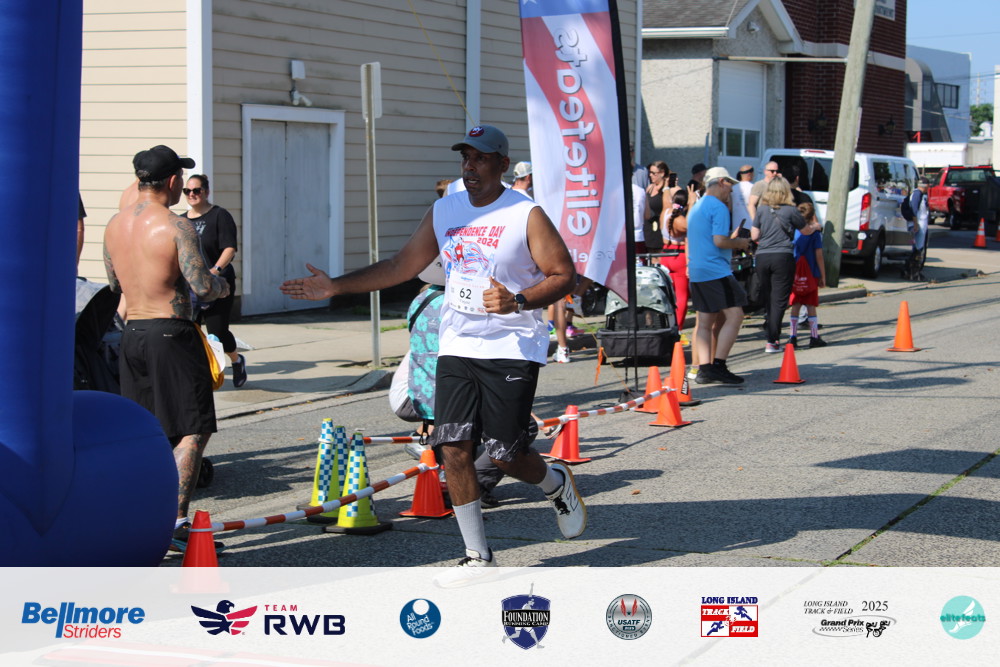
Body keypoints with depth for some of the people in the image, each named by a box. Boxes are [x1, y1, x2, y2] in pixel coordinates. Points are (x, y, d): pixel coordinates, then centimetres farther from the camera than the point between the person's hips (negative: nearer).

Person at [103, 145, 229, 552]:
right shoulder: (176, 227, -14)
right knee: (193, 430, -1)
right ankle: (176, 522, -9)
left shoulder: (115, 225, 7)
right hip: (171, 334, -7)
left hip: (132, 335, 7)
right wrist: (222, 286, 3)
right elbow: (202, 287, -18)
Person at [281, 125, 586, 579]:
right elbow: (401, 266, 15)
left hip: (512, 349, -5)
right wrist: (336, 287, 10)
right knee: (454, 449, -4)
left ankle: (557, 484, 30)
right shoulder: (444, 212, 9)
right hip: (457, 348, 5)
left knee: (505, 456, -5)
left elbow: (563, 274, -7)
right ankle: (477, 556, 7)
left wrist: (517, 301, -24)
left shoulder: (526, 215, -7)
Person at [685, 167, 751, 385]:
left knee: (705, 322, 9)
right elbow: (719, 241, -18)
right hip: (716, 271, -10)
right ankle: (718, 365, -15)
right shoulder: (718, 207, -10)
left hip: (696, 273, 10)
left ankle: (704, 369, 4)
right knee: (734, 315, -9)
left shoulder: (695, 208, 20)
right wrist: (740, 243, -3)